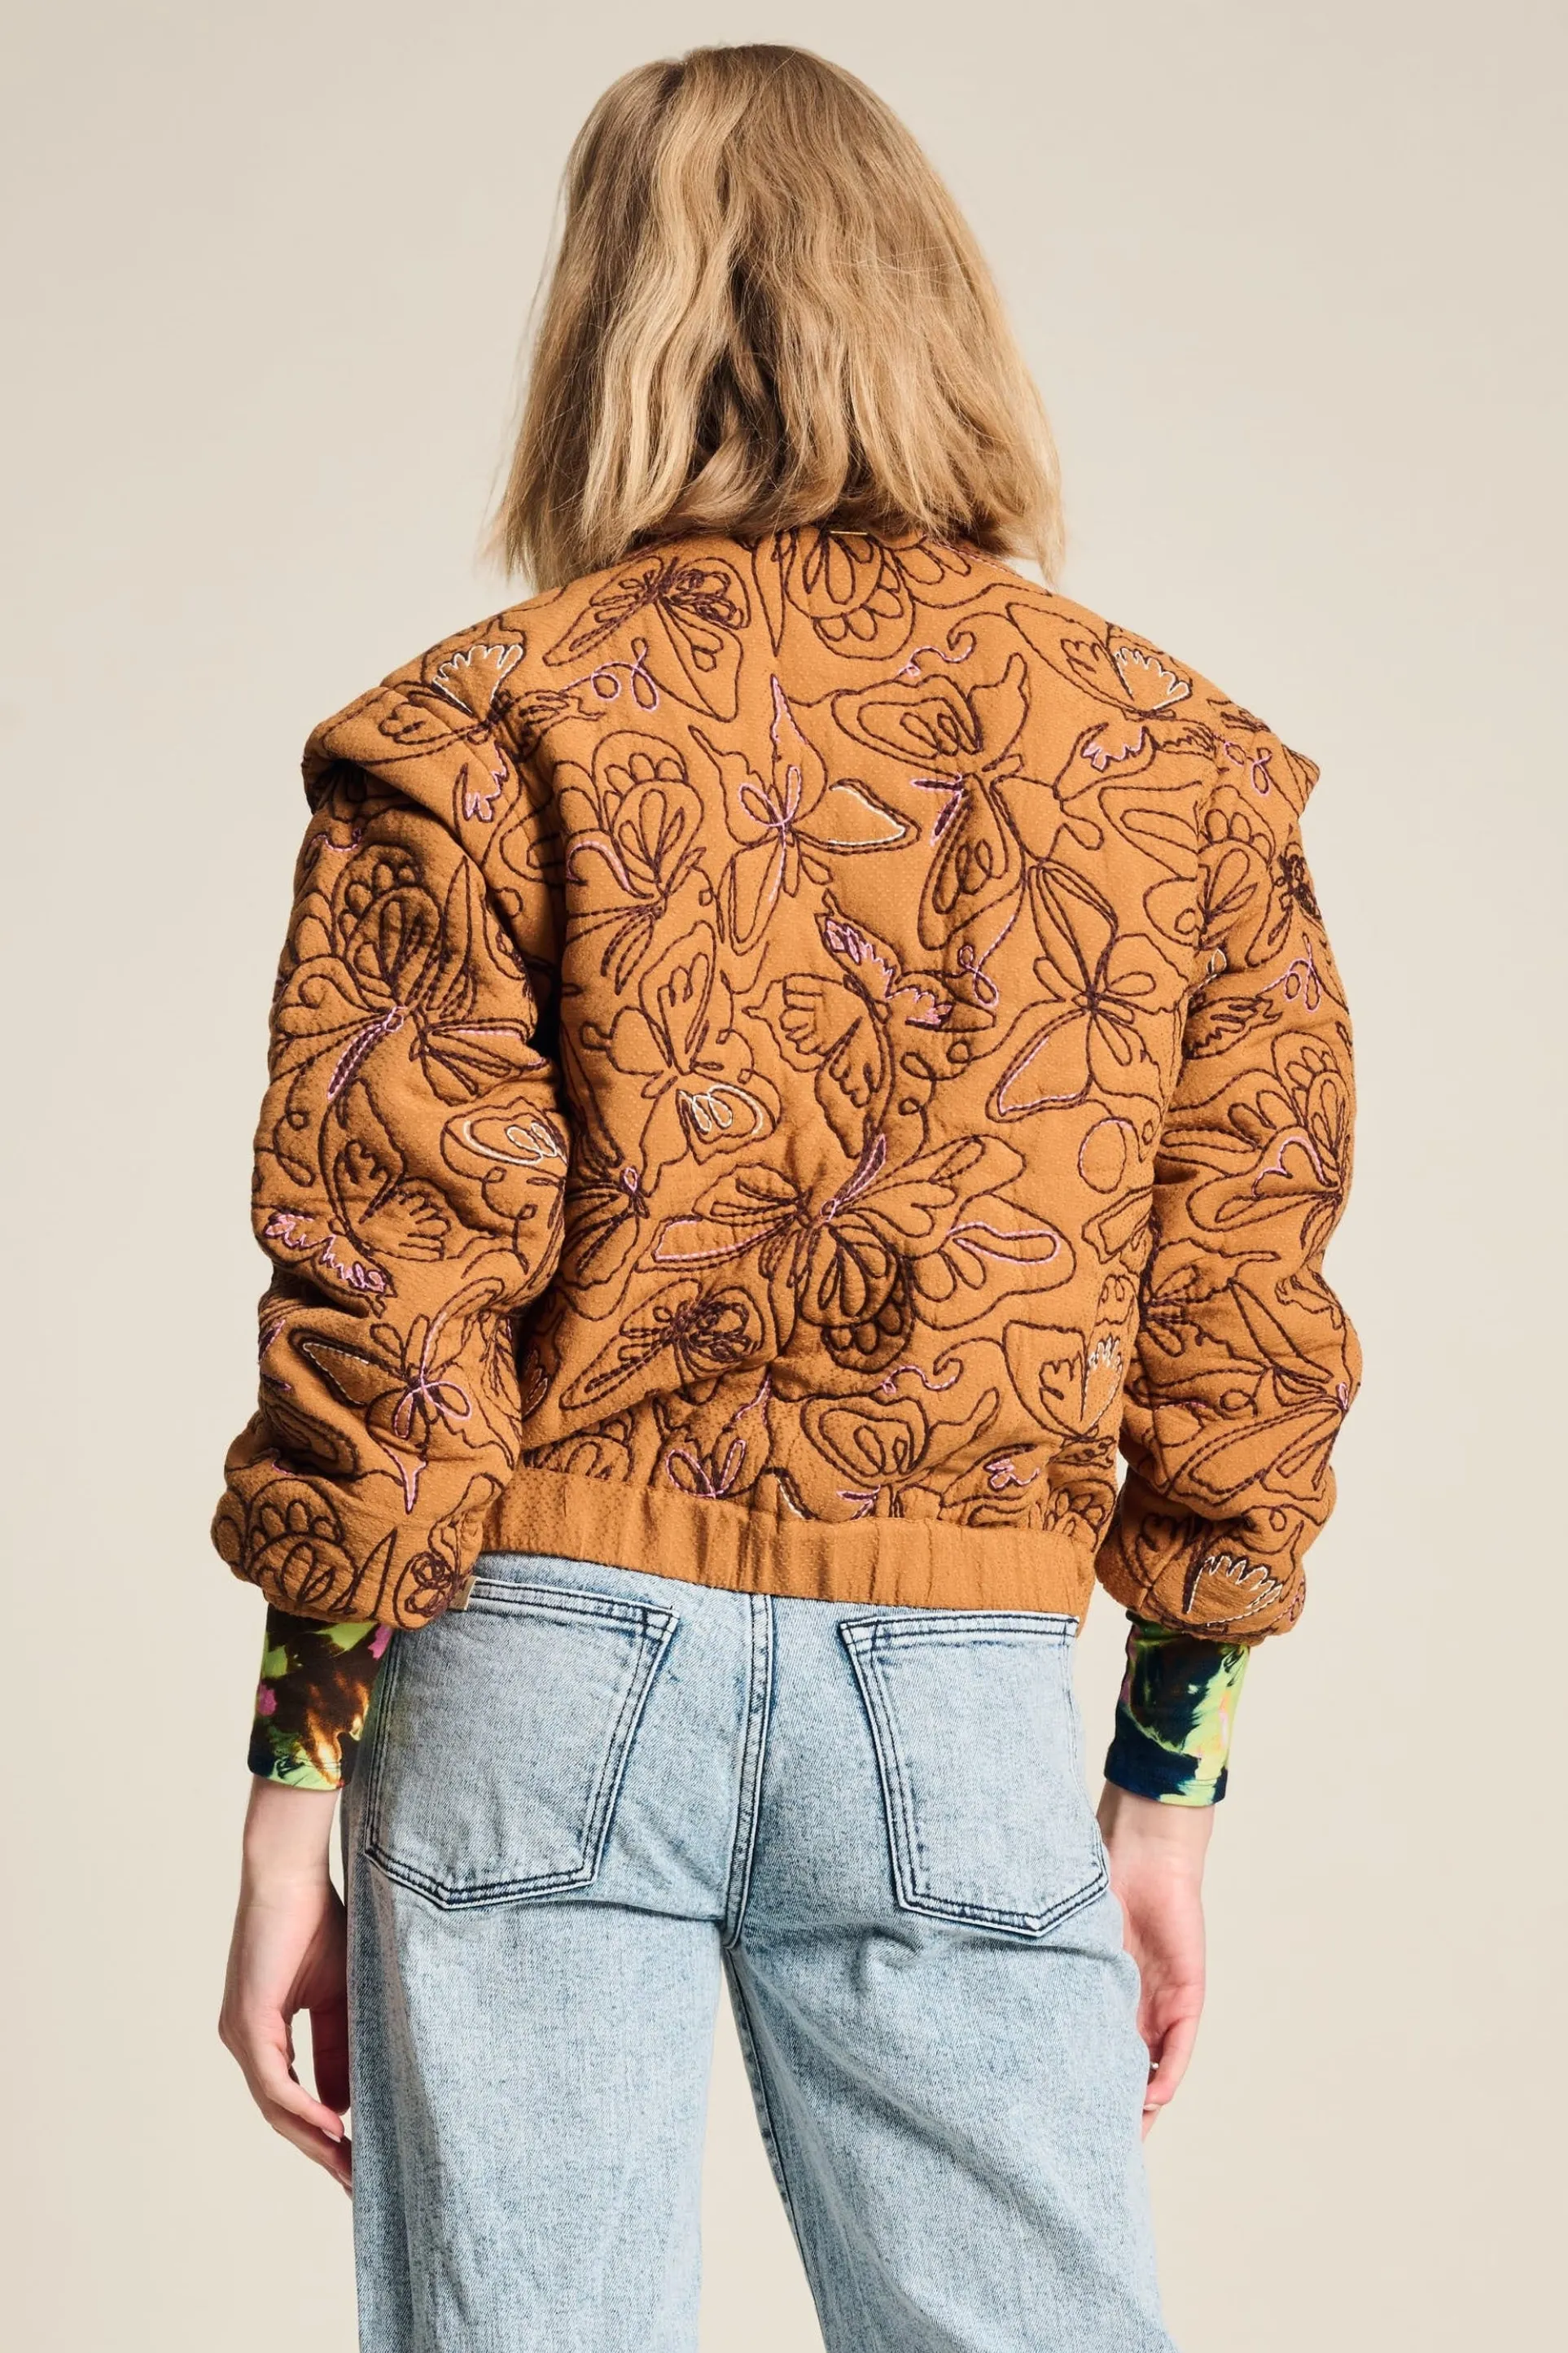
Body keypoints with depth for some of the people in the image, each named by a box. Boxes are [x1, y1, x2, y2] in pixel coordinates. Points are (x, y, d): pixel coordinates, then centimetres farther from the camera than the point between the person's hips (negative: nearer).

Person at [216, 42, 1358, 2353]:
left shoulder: (482, 733, -3)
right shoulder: (1187, 765, 5)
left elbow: (387, 1306, -5)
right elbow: (1241, 1325, 6)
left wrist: (296, 1782, 2)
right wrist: (1169, 1784, 14)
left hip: (556, 1653, -1)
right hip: (968, 1698, 2)